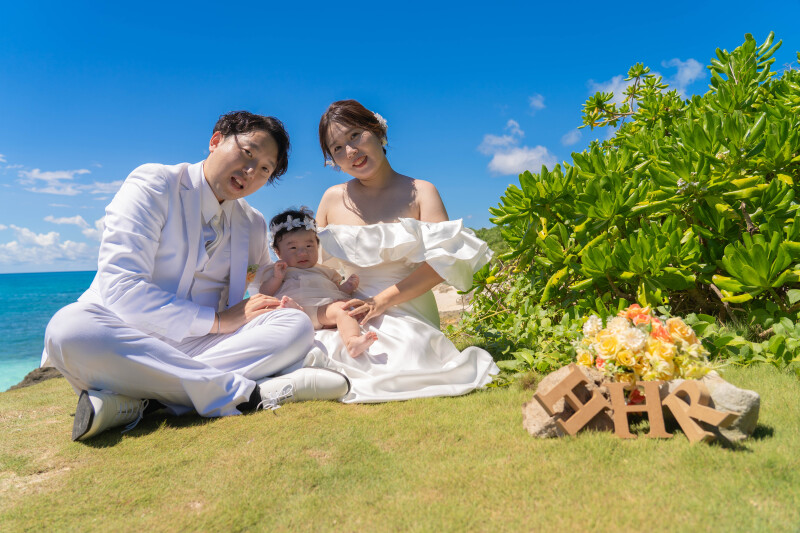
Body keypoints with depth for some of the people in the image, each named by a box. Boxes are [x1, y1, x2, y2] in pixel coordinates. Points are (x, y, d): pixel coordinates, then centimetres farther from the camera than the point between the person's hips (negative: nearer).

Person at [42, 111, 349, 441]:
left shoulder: (253, 225, 11)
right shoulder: (152, 184, -6)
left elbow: (265, 293, 23)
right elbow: (120, 289, -17)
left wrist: (277, 298, -2)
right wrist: (218, 320, -17)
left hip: (197, 347, 4)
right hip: (123, 339, -3)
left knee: (297, 326, -18)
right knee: (69, 329, -36)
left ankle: (136, 400, -26)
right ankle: (246, 393, -32)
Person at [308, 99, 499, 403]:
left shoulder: (420, 192, 4)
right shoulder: (333, 199, 12)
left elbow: (442, 261, -7)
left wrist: (383, 300, -17)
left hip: (405, 313, -2)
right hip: (344, 315, 2)